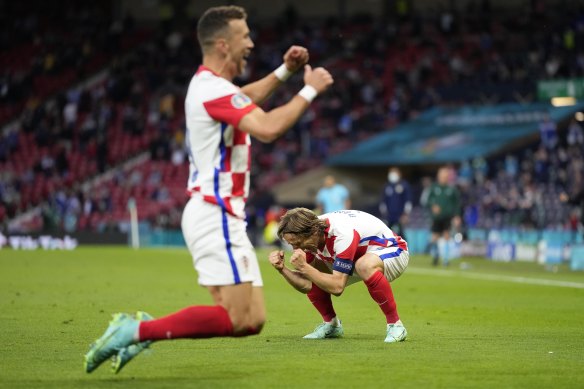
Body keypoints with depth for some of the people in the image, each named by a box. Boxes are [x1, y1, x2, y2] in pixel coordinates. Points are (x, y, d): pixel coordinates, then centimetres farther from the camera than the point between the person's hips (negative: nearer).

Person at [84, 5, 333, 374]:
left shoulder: (208, 84, 16)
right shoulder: (213, 89, -15)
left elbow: (244, 98, 40)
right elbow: (268, 128, -28)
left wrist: (284, 72, 28)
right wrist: (310, 90, -16)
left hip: (223, 216, 10)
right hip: (214, 215, -10)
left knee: (253, 320, 5)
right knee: (238, 318, -16)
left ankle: (142, 327, 7)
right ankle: (137, 331, -12)